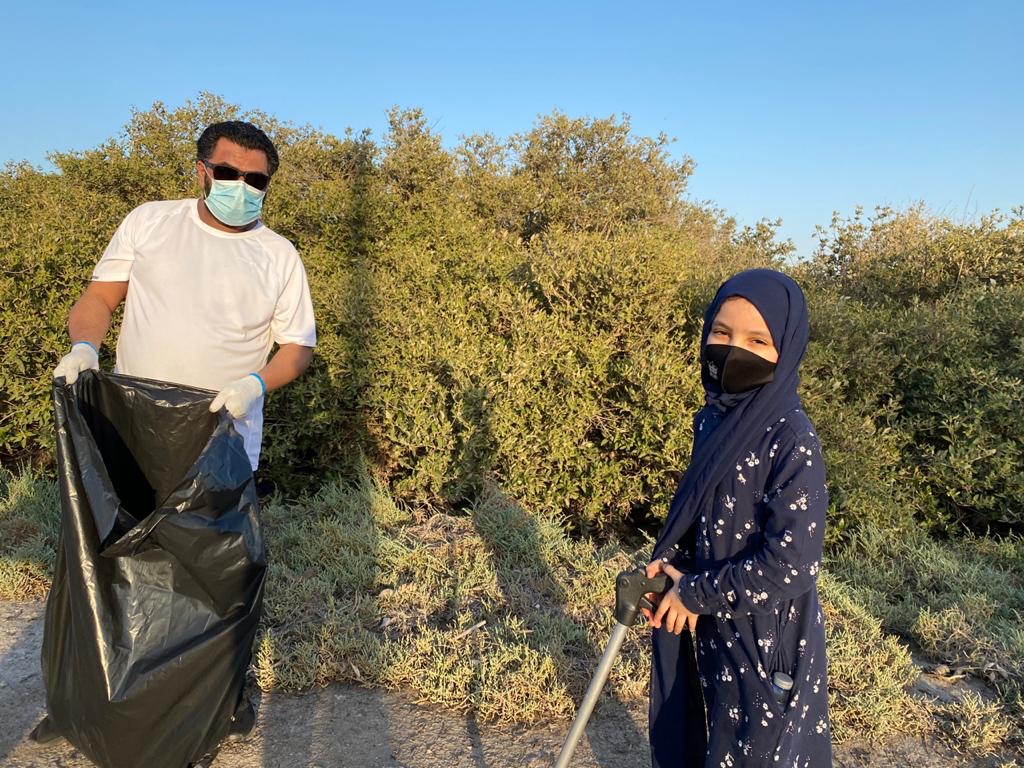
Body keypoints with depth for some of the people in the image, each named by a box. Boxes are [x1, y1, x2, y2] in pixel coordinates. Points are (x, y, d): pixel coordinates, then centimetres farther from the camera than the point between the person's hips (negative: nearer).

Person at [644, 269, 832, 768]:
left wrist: (694, 594, -16)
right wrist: (669, 565, -6)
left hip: (769, 639, -7)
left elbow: (791, 567, -26)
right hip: (716, 628, 7)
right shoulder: (713, 417, -2)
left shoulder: (792, 441, -24)